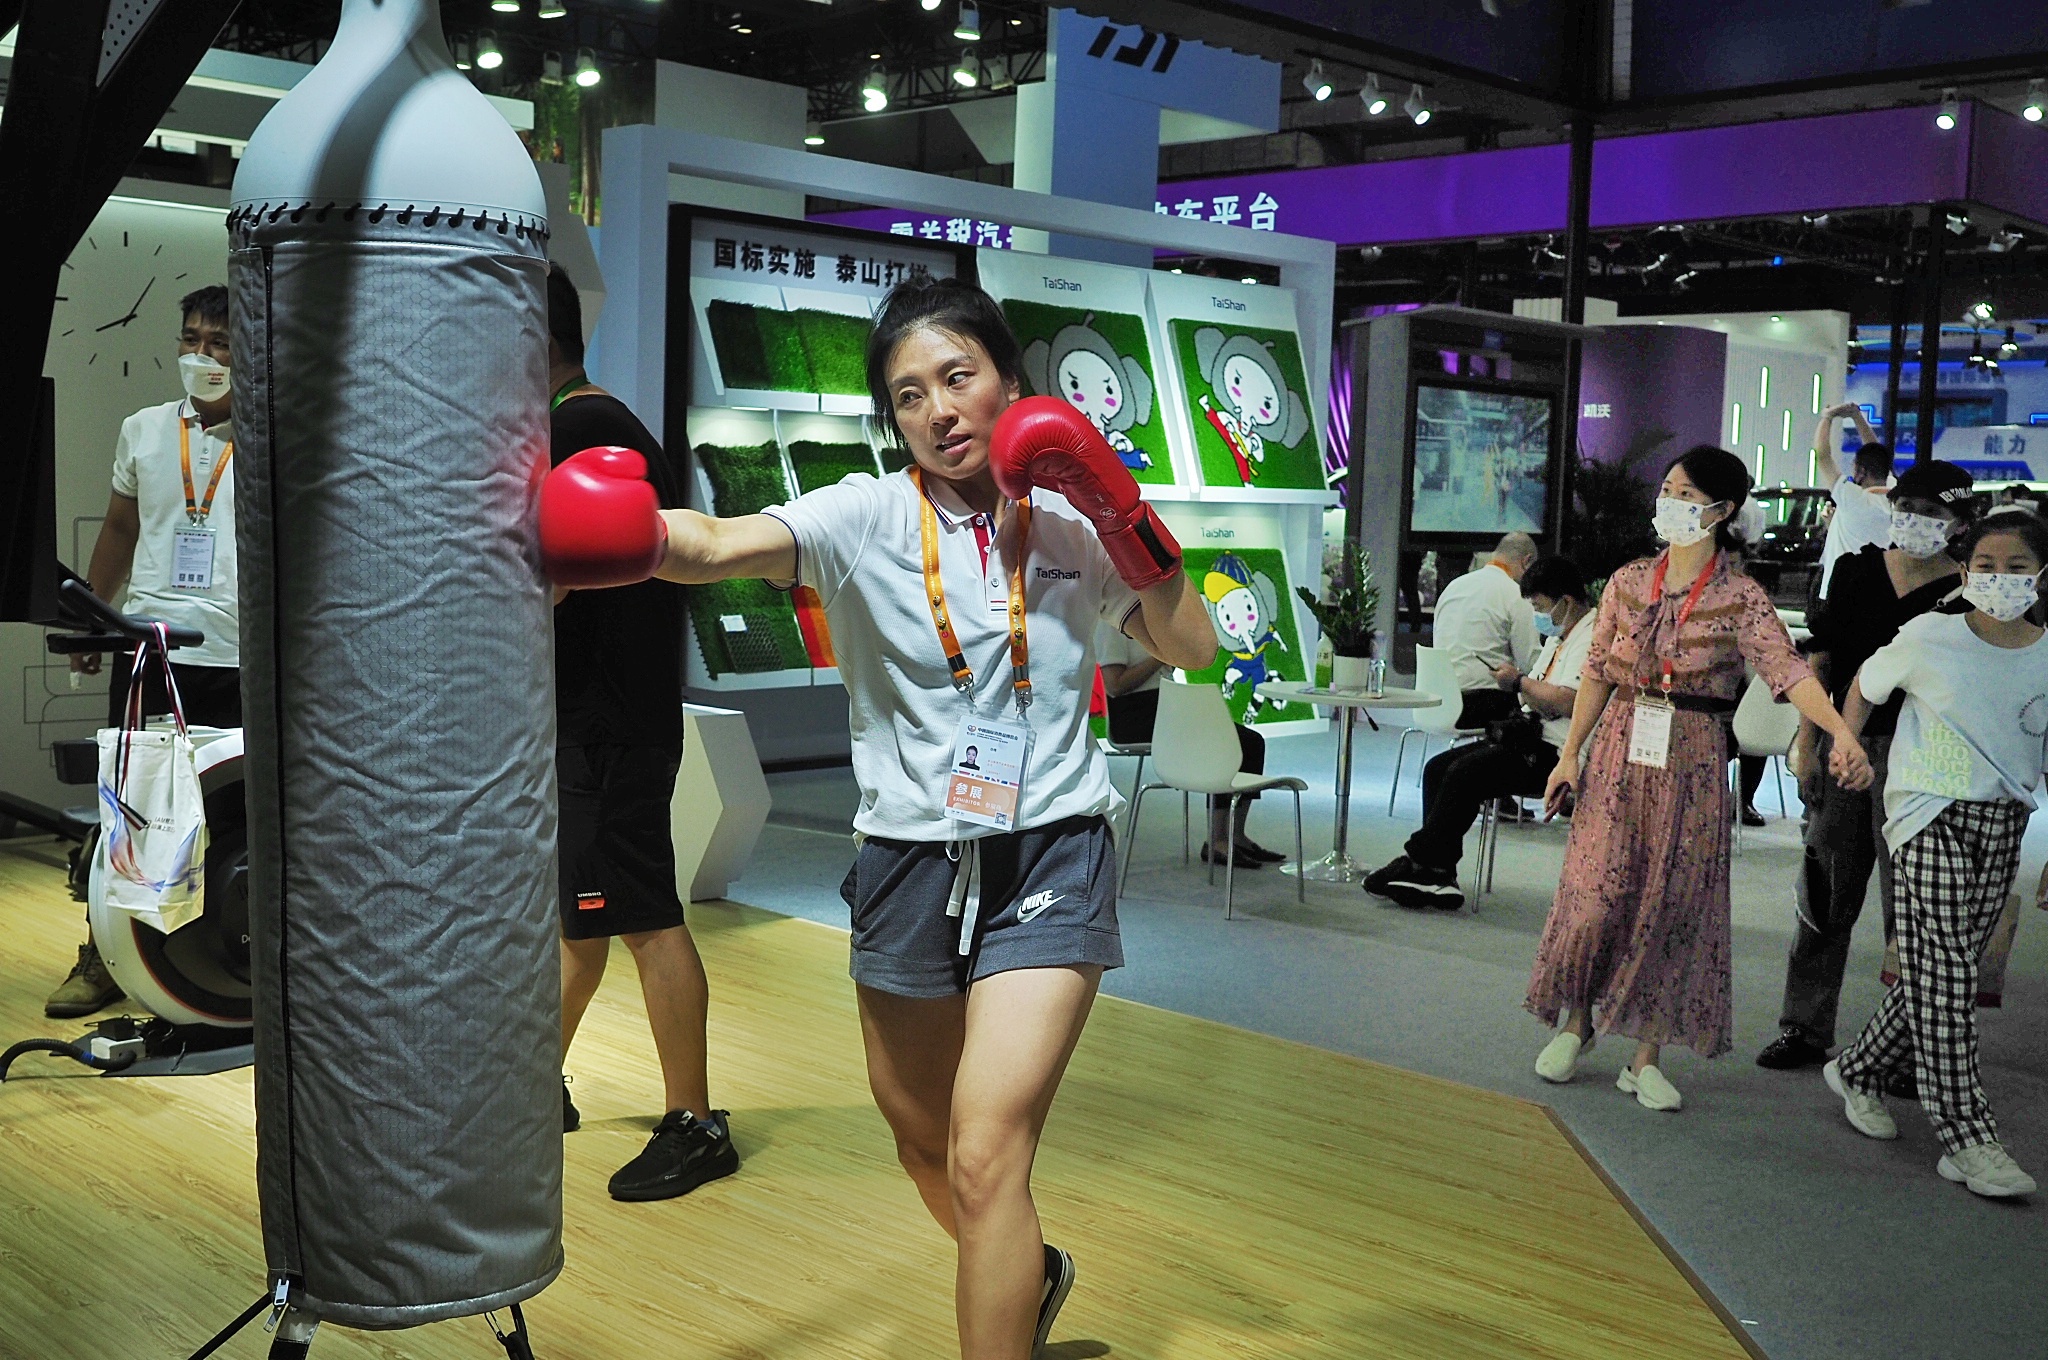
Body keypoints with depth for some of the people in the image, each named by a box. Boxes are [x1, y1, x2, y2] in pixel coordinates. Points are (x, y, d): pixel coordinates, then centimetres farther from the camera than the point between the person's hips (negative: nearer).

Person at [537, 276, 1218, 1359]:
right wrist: (633, 535, -47)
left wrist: (1125, 519, -11)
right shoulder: (866, 517, -6)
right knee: (922, 1146, 19)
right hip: (908, 857, 2)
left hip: (1049, 858, -1)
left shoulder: (1072, 521, 0)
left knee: (985, 1158, -16)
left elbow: (1193, 649, 3)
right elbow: (722, 544, -25)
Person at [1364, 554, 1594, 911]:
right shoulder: (1558, 636, 23)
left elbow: (1567, 701, -24)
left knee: (1466, 771, -24)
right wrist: (1529, 701, 1)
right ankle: (1439, 877, -11)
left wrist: (1520, 682, -10)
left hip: (1556, 753, -11)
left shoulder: (1592, 638, -11)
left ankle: (1419, 862, -12)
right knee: (1438, 768, -4)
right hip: (1532, 738, 11)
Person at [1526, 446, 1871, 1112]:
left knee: (1674, 905, 2)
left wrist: (1840, 730, -33)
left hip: (1691, 765, -1)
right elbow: (1597, 672, 8)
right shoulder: (1628, 582, 5)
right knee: (1596, 893, -3)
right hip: (1619, 755, 2)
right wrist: (1569, 754, 5)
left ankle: (1646, 1056, 11)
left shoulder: (1741, 598, -4)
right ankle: (1574, 1019, 19)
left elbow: (1788, 670, -17)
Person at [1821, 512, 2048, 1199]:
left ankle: (1858, 1070, 29)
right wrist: (1846, 750, 5)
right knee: (1943, 973, -9)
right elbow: (1865, 685, 13)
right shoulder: (1929, 638, -5)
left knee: (1942, 970, 7)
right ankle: (1967, 1137, -6)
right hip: (1931, 815, -4)